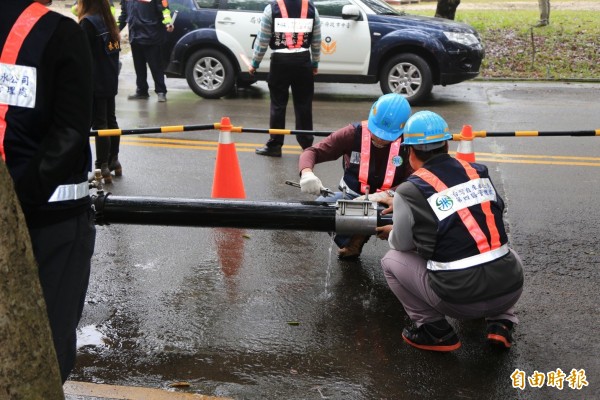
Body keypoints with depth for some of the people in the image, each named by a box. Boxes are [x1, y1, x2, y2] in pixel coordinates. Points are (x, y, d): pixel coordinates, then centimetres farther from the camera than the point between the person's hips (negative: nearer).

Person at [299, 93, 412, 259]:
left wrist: (387, 195, -36)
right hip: (352, 197, 2)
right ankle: (352, 239, 1)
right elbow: (312, 152, -10)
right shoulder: (354, 133, -11)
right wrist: (307, 172, -34)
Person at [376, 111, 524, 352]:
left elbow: (402, 245, 8)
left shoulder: (410, 192, -6)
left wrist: (391, 233, 34)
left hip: (459, 300, -4)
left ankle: (435, 330, 13)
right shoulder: (478, 172, 7)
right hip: (511, 290, 4)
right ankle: (501, 323, 20)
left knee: (392, 261, 16)